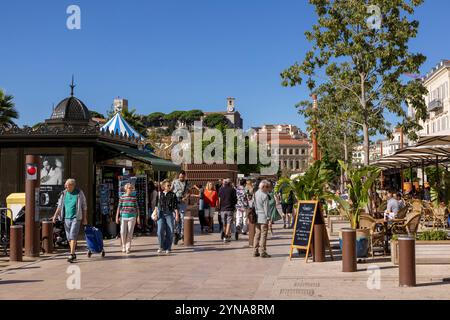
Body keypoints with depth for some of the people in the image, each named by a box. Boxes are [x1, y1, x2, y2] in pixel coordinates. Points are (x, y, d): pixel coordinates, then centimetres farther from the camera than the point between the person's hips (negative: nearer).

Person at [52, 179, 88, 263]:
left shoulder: (79, 193, -2)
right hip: (66, 218, 5)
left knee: (73, 236, -14)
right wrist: (55, 215, -4)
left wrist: (85, 218, 1)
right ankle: (74, 254, 19)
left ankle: (71, 255, -17)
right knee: (69, 238, 8)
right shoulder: (64, 194, 7)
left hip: (76, 218, -4)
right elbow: (59, 206, 10)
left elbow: (84, 207, 2)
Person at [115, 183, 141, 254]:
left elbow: (137, 207, 7)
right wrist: (117, 217, 2)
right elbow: (119, 207, 5)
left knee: (130, 233, -2)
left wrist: (138, 217, 3)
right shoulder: (122, 197, 3)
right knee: (123, 232, -4)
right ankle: (124, 247, 16)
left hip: (132, 217, 0)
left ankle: (128, 248, 7)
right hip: (123, 216, 0)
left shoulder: (134, 197, 4)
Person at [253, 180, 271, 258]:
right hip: (263, 217, -8)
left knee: (257, 234, 12)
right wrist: (268, 218, -10)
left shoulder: (256, 194, 10)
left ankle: (255, 251, 15)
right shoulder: (264, 195, -14)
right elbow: (266, 208, -14)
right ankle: (262, 252, -1)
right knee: (263, 235, -3)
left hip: (257, 217, 8)